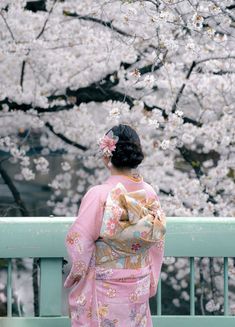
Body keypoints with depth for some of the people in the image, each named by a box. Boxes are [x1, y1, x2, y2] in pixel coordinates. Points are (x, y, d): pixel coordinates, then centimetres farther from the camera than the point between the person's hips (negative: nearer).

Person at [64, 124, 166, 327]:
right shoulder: (149, 193, -3)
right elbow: (157, 243, 5)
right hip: (139, 289, 5)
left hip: (104, 291, -5)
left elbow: (79, 241, -16)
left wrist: (76, 272, 2)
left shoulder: (99, 195, -20)